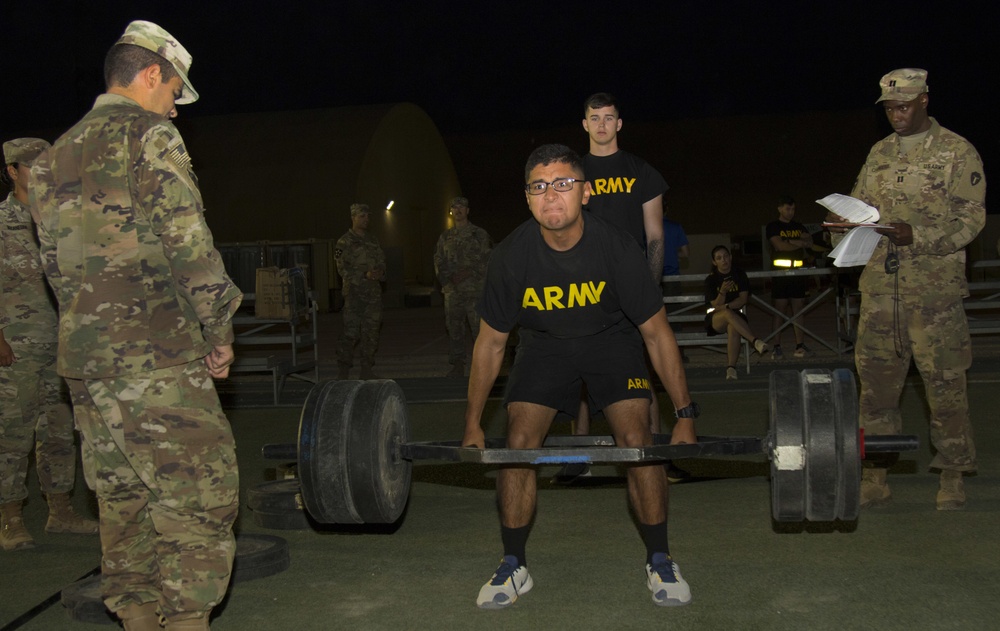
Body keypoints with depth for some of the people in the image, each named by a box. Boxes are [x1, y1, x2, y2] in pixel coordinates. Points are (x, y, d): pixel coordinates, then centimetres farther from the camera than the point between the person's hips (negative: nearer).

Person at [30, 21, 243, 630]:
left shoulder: (54, 157, 19)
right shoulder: (149, 135, -6)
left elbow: (56, 262, 19)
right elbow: (188, 243, -13)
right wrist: (219, 330, -5)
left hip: (81, 355, 8)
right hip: (155, 355, -8)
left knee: (124, 496, 14)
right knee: (197, 491, -3)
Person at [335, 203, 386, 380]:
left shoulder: (372, 241, 16)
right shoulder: (345, 242, -3)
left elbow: (382, 262, 20)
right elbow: (343, 269, -9)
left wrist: (380, 273, -3)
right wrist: (365, 275, -18)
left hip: (373, 292, 6)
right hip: (354, 292, -6)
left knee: (371, 331, 6)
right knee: (351, 331, -9)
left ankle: (366, 370, 13)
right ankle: (342, 371, -4)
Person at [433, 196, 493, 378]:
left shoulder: (479, 234, 5)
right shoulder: (445, 237, 17)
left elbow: (487, 260, -2)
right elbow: (439, 262, 14)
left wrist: (469, 272, -13)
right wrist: (446, 279, -1)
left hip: (474, 289, -4)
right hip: (452, 291, 4)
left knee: (479, 328, -9)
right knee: (454, 329, 6)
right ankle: (457, 366, 13)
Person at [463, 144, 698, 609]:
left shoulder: (616, 248, -28)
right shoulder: (510, 257, -24)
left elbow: (657, 333, -17)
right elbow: (491, 342, -10)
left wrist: (685, 417, -14)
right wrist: (473, 425, -5)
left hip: (611, 340, -1)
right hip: (544, 344, 1)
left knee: (637, 440, -17)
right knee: (518, 443, -13)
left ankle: (659, 563, 3)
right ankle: (513, 568, 4)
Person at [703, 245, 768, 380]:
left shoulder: (740, 275, 8)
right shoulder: (711, 279, 3)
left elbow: (743, 299, -1)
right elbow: (716, 306, -5)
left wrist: (726, 306, -16)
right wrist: (722, 292, -24)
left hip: (736, 315, 1)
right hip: (715, 320, -1)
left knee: (733, 328, -37)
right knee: (728, 314, -38)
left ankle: (731, 367, -39)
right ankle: (756, 341, -49)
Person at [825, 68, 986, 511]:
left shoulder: (957, 152, 1)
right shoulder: (880, 153, 16)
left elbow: (970, 218, -6)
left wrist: (916, 236, -20)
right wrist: (843, 222, -5)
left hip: (935, 291, -5)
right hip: (879, 288, 5)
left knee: (945, 383, -2)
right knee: (875, 382, 5)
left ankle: (952, 477, 11)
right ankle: (874, 477, 13)